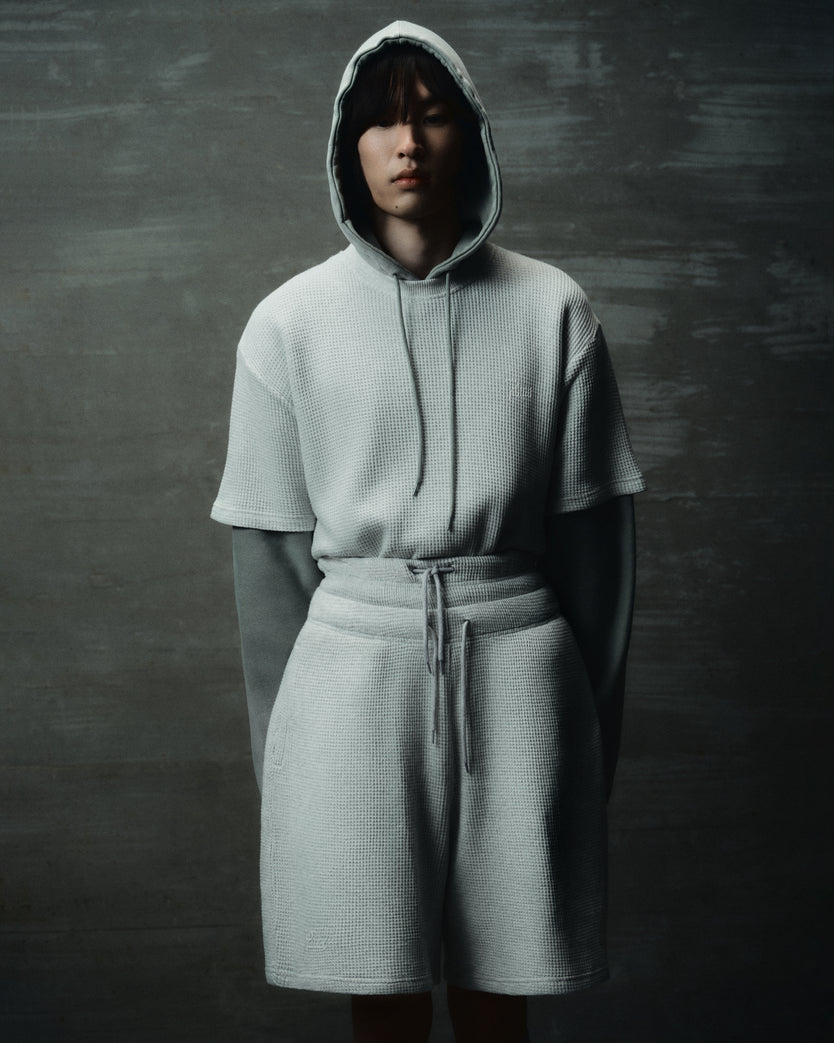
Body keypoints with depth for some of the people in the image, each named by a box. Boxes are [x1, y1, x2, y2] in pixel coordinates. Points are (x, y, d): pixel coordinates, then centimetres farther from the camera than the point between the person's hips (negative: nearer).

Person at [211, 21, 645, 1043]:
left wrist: (597, 725, 7)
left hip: (515, 664, 0)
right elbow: (270, 551, 5)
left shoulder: (552, 310, 2)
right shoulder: (290, 323, 2)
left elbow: (595, 534, 5)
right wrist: (280, 756, 6)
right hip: (354, 664, 0)